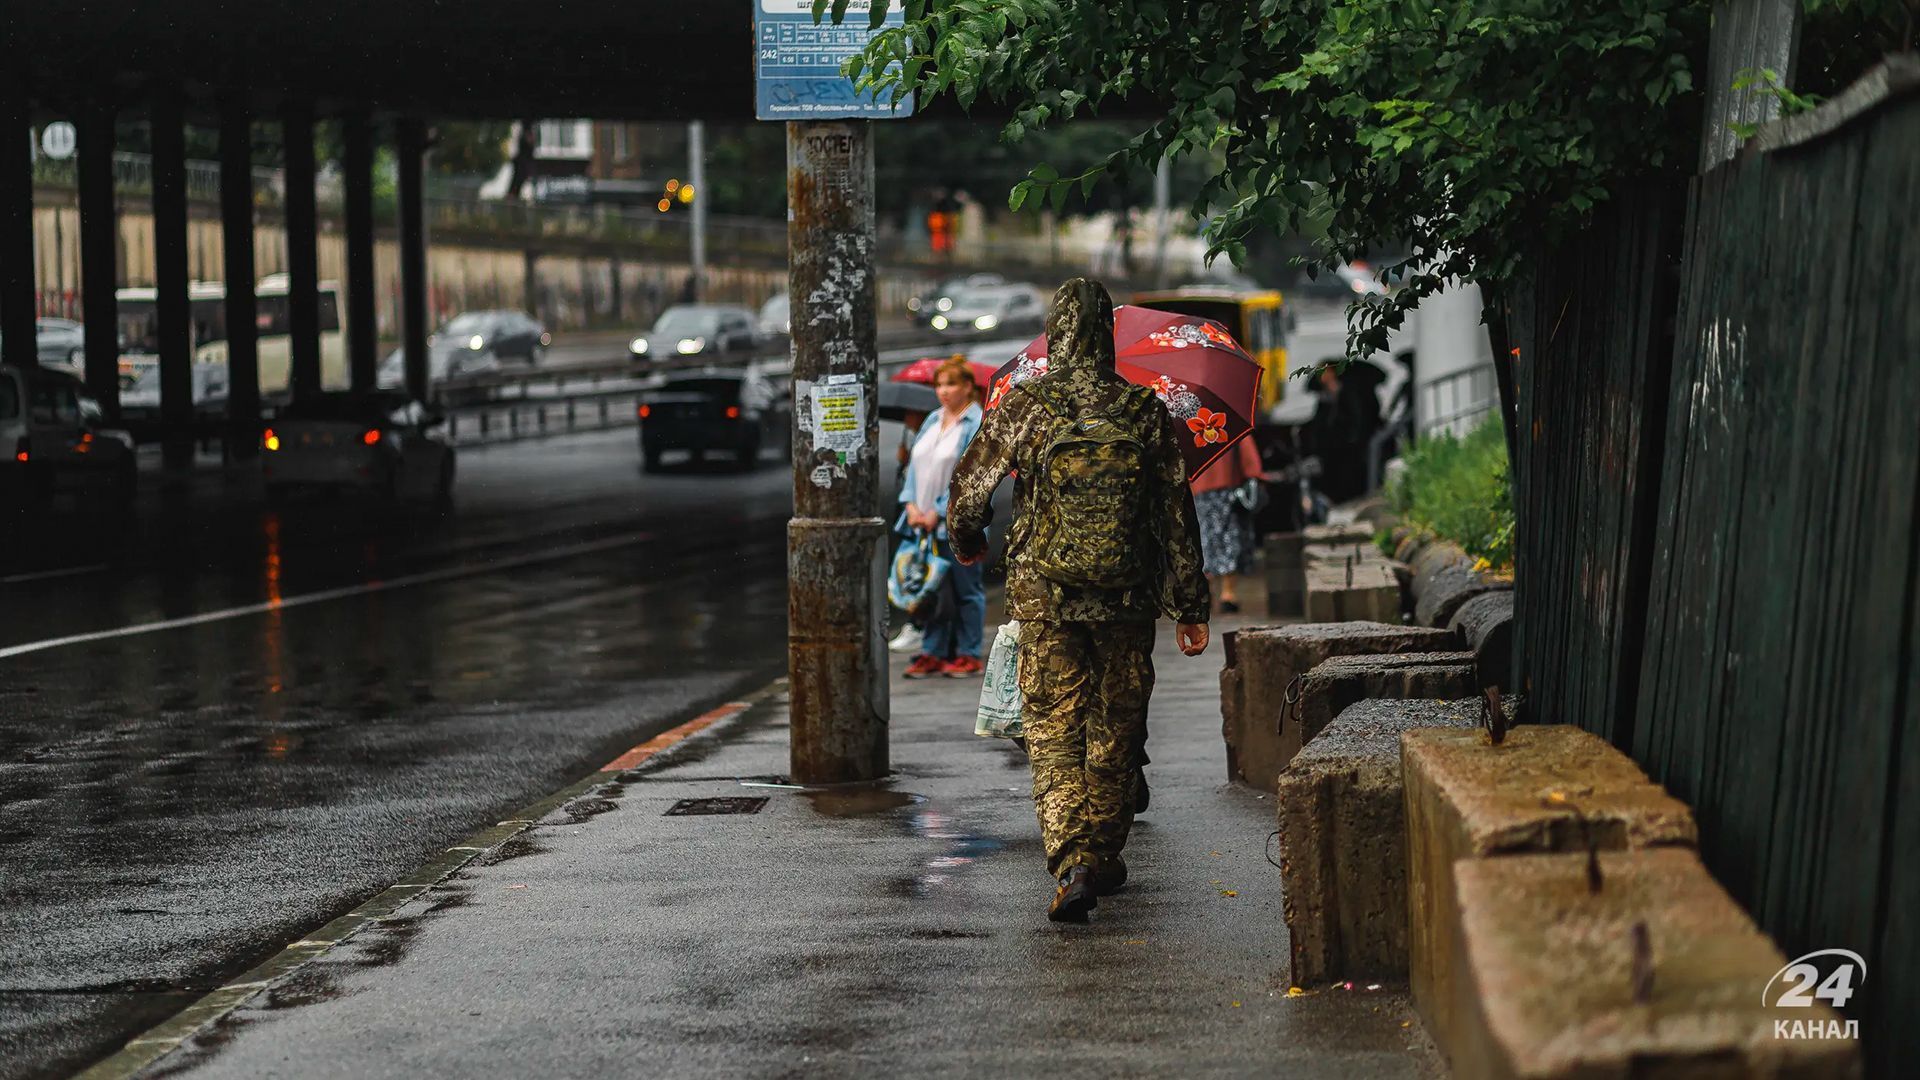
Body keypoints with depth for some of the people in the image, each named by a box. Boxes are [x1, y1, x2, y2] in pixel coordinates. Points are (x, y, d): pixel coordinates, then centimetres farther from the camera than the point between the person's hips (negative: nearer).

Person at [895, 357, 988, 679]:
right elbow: (915, 463, 13)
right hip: (924, 521, 7)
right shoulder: (932, 421, 14)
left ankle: (969, 655, 8)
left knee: (965, 589, 1)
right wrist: (911, 504, -2)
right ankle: (932, 653, 13)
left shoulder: (977, 425, -8)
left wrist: (939, 512, -16)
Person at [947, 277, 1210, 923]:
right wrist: (1191, 607, 6)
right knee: (1116, 727, 15)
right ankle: (1105, 857, 24)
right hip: (1129, 597, 1)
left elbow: (969, 488, 3)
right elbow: (1177, 515, 0)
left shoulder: (1022, 408, -6)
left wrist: (966, 543, 25)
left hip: (1045, 595, -1)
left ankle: (1071, 863, -15)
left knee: (1054, 727, 2)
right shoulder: (1145, 411, -3)